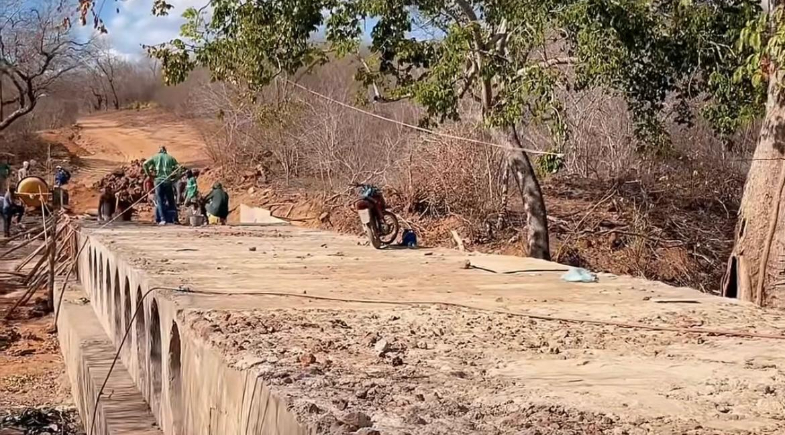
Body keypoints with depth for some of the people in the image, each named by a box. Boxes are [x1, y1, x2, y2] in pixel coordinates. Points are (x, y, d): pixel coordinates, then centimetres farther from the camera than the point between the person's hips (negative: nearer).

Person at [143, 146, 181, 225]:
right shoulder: (170, 157, 12)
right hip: (168, 181, 1)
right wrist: (174, 175, 8)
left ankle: (163, 219, -11)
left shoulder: (155, 157, 9)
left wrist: (148, 174, 3)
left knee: (160, 201, 1)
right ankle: (174, 218, 11)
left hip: (159, 180, -1)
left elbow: (145, 164, -3)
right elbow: (178, 167, 2)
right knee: (171, 200, 11)